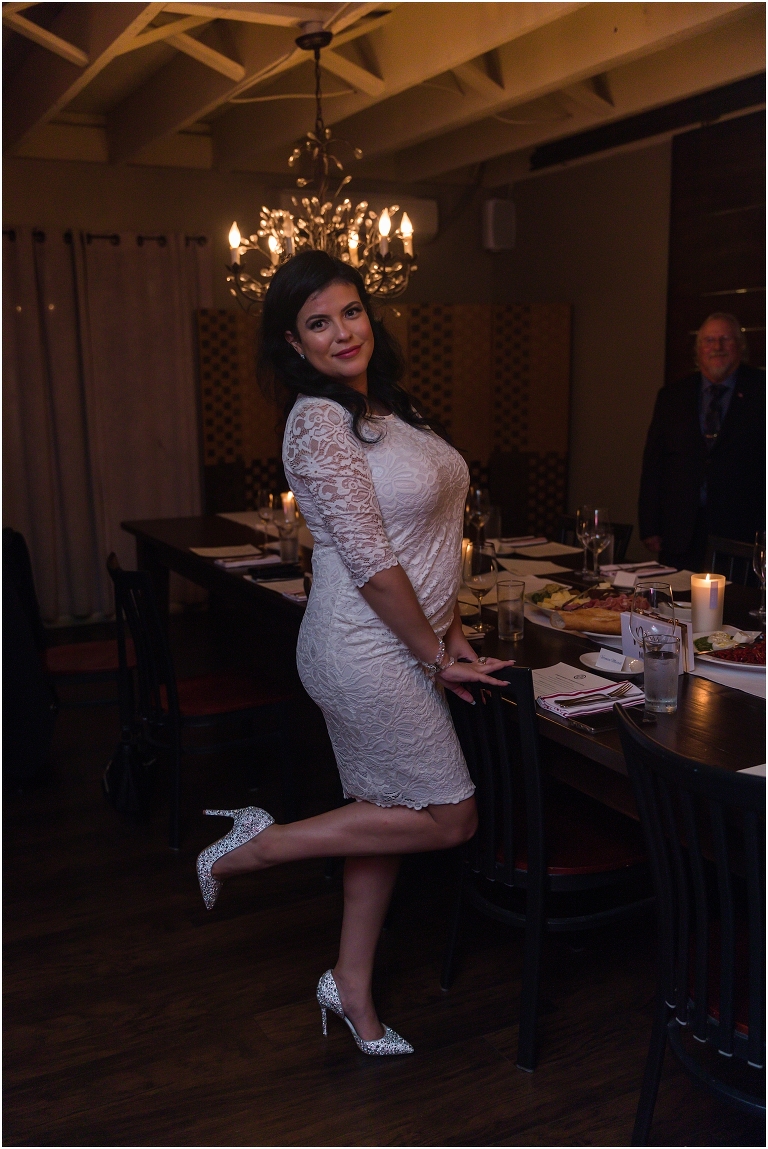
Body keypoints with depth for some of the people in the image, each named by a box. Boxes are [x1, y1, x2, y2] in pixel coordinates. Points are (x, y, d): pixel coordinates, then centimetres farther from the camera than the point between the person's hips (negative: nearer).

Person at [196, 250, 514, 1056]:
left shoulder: (382, 408, 11)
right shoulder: (319, 422, -17)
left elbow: (426, 536, 14)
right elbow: (371, 561, -20)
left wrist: (452, 631, 8)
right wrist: (436, 657, -13)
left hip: (405, 641, 9)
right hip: (366, 650, -9)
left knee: (386, 812, 16)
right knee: (449, 819, 1)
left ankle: (352, 985, 32)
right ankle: (254, 847, 8)